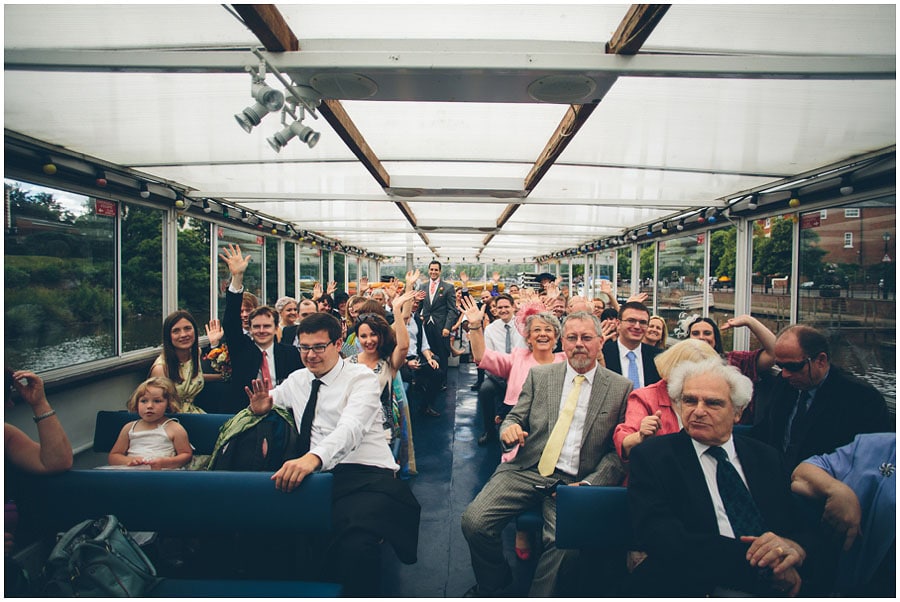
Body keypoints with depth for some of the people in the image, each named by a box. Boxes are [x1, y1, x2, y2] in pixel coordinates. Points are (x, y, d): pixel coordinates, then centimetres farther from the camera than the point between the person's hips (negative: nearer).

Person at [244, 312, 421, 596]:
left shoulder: (362, 379, -2)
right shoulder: (297, 380, 18)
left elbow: (350, 429, -19)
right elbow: (263, 402, 33)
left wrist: (313, 457, -39)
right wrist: (260, 406, 6)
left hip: (365, 476, -5)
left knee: (356, 542, -37)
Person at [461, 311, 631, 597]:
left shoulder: (621, 388, 4)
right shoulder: (539, 375, 10)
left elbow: (620, 450, 3)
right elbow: (515, 418, 12)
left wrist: (588, 485, -11)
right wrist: (509, 429, -14)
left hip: (574, 482, -2)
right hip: (526, 470, 2)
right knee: (473, 520, -18)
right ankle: (493, 583, 12)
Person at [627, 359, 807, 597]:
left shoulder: (767, 458, 18)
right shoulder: (651, 456, 3)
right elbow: (660, 538, -10)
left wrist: (795, 547, -14)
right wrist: (762, 563, -14)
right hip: (694, 588, -3)